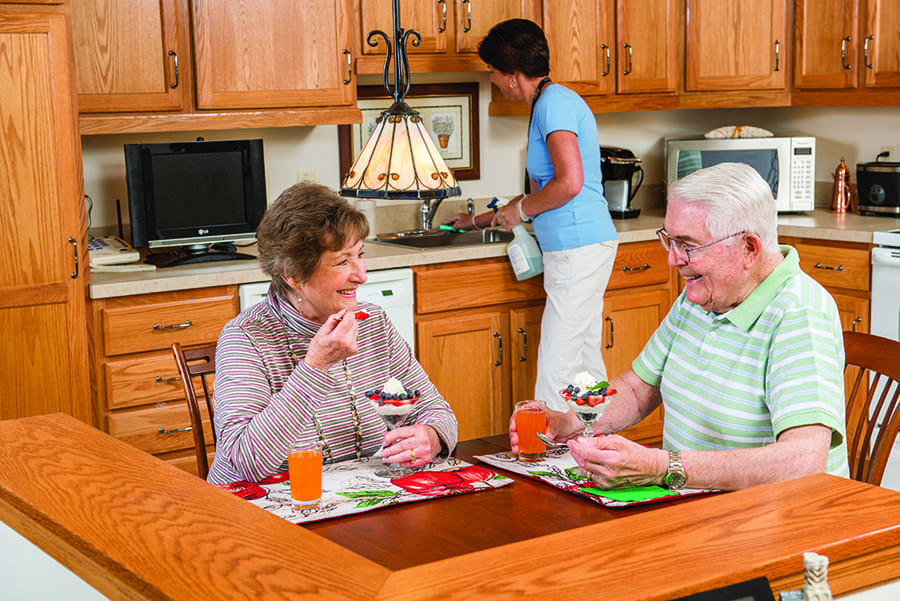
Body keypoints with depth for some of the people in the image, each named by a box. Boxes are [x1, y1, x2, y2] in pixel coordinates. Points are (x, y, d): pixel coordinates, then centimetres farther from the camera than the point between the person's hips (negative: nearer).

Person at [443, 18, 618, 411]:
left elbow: (570, 182, -23)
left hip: (578, 248, -10)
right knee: (586, 362, 13)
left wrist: (520, 210, -7)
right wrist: (478, 222, 36)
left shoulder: (555, 102, -11)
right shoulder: (548, 104, 19)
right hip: (583, 248, 10)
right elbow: (540, 194, 28)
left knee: (555, 371, -8)